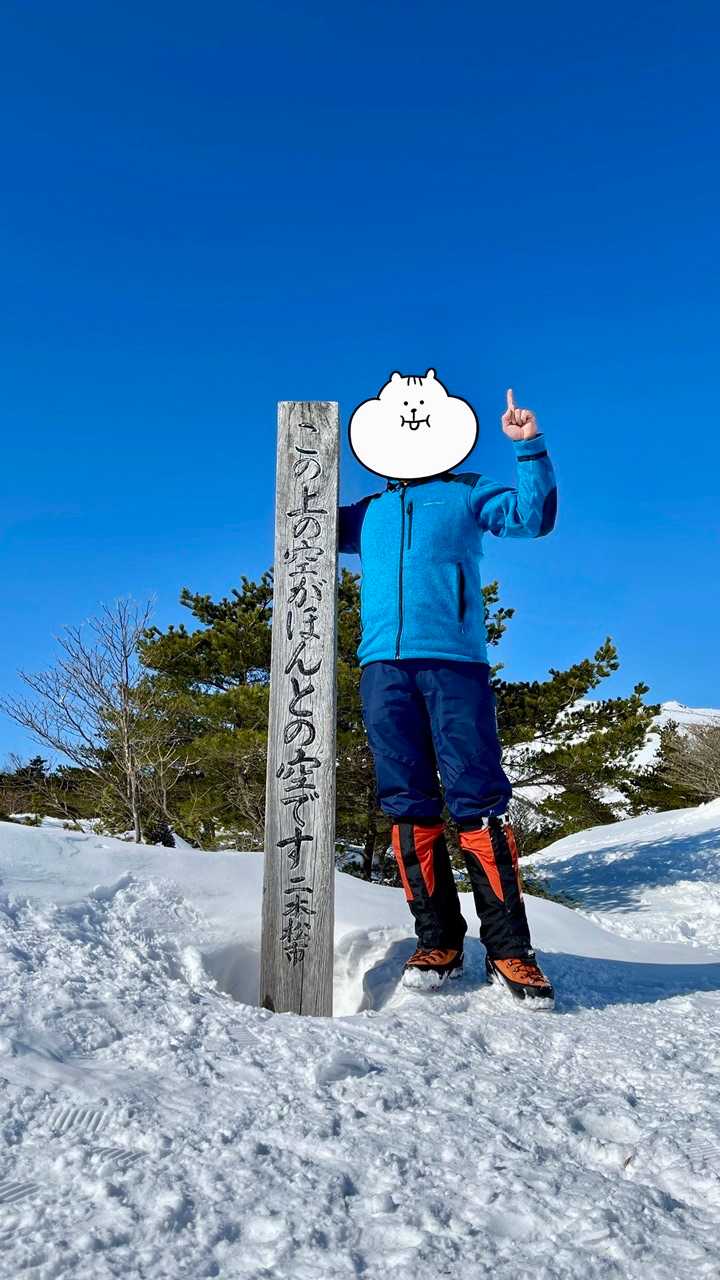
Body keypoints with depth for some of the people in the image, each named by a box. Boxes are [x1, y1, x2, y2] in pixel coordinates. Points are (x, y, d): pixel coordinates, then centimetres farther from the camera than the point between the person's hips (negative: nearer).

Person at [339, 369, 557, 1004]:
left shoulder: (468, 493, 18)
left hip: (455, 662, -3)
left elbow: (533, 517, 5)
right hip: (383, 667, 3)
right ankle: (438, 941, 8)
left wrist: (530, 449, -4)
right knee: (409, 806, 1)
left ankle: (509, 948, -3)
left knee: (479, 802, -8)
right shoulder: (368, 511, 25)